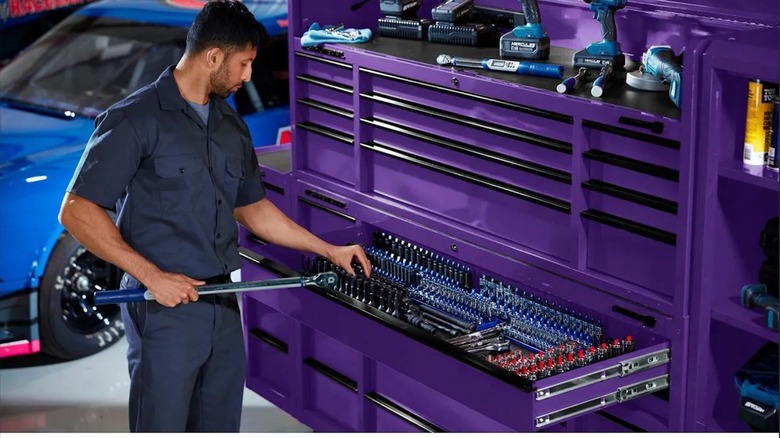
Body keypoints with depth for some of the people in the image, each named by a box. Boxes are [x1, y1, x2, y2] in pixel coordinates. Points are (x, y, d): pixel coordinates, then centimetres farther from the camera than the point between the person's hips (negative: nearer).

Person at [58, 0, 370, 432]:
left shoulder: (232, 127, 13)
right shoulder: (136, 120, -10)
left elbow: (252, 209, 24)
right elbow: (77, 211, -13)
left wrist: (330, 250, 22)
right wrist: (152, 275, -19)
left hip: (222, 305, 7)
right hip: (164, 309, -7)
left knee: (221, 425, 12)